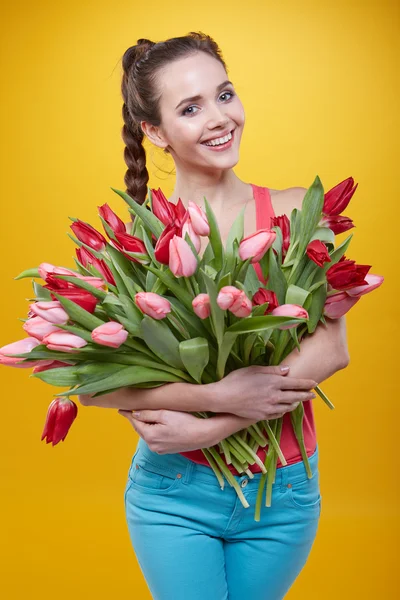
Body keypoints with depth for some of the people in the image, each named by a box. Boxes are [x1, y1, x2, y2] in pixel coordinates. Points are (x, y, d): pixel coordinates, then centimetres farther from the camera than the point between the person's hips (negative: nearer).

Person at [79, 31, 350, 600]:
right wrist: (221, 396, -26)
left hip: (282, 492, 2)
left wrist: (210, 428, -20)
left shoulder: (295, 212, -6)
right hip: (173, 492, -2)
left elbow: (331, 347, -15)